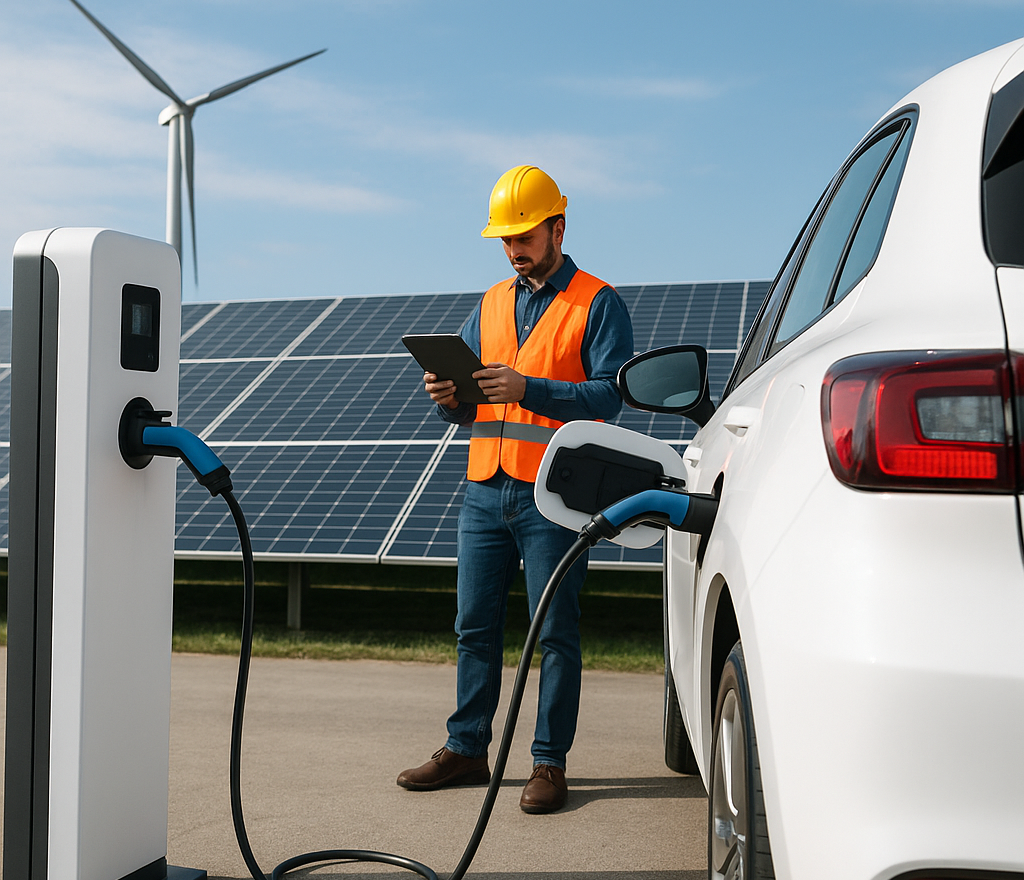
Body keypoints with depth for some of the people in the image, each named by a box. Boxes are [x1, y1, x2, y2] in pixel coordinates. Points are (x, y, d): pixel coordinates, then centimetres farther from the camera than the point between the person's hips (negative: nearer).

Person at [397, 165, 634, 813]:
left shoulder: (598, 304, 0)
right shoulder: (490, 306, 18)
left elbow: (608, 395, -11)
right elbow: (470, 407, 17)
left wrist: (527, 389, -22)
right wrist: (449, 398, -7)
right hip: (486, 492, 6)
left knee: (556, 633, 0)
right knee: (475, 626, 9)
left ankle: (550, 763, 7)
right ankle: (467, 749, 20)